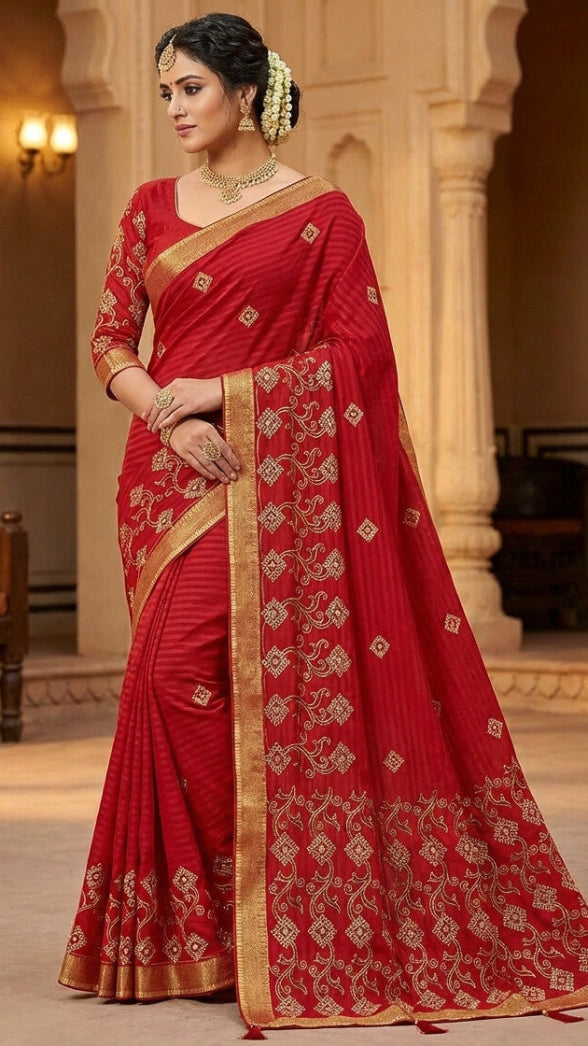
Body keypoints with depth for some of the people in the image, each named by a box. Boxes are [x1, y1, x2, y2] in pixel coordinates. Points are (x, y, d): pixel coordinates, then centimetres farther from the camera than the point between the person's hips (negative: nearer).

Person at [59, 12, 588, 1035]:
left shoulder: (320, 211, 0)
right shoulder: (151, 207, 13)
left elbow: (360, 348, -5)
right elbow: (110, 339, 10)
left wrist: (224, 392, -11)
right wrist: (165, 414, -10)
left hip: (268, 469, -5)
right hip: (167, 467, 5)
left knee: (180, 671, -17)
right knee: (177, 681, 4)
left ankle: (226, 916, -4)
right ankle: (201, 919, 15)